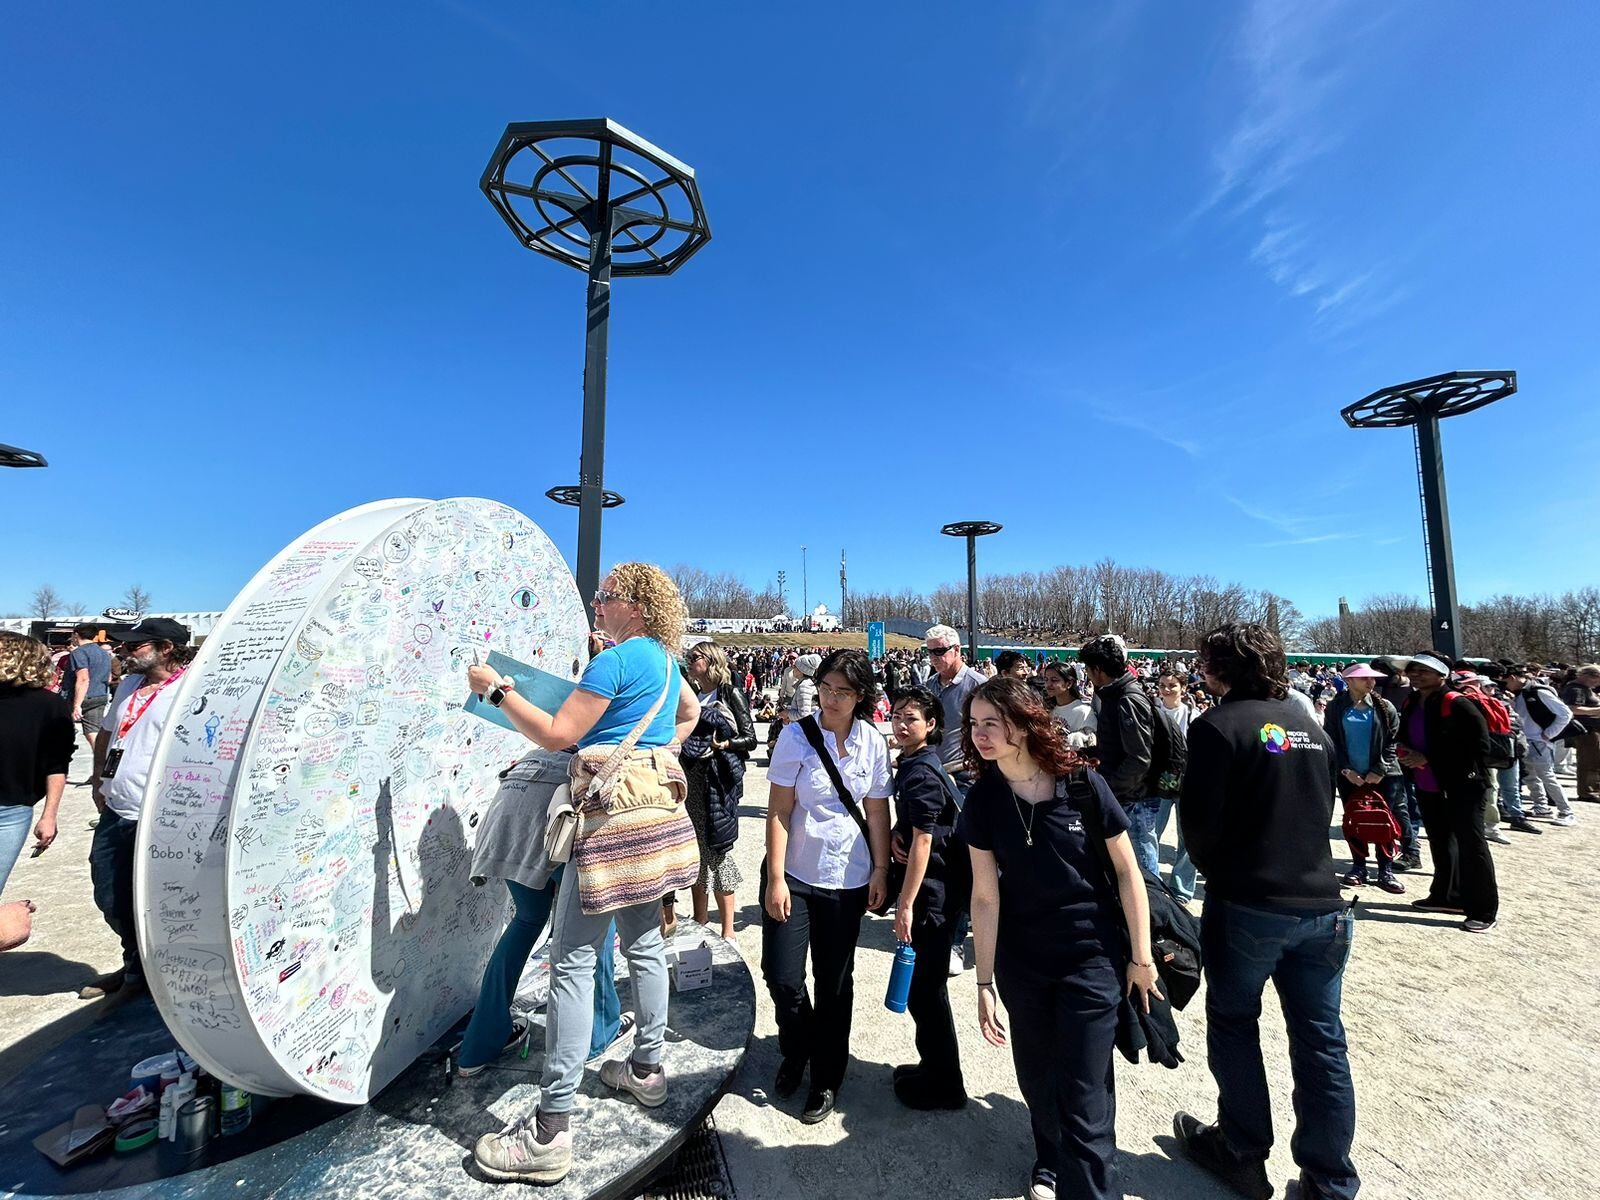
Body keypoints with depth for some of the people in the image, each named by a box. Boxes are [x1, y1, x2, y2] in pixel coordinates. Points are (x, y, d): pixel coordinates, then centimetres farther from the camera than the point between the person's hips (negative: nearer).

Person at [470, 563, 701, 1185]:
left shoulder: (617, 659, -14)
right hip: (656, 799, 9)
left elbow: (556, 734, -15)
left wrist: (496, 690, -6)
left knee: (573, 959, -3)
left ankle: (550, 1131, 5)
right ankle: (646, 1068, 35)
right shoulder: (664, 659, 13)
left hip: (617, 808, -9)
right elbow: (691, 711, 31)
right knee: (643, 942, 19)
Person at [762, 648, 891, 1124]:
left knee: (835, 983, 12)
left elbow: (877, 811, 3)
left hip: (847, 879, 2)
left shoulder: (872, 742, -4)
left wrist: (881, 871, 1)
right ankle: (795, 1053, 35)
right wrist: (775, 878, -12)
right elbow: (779, 810, -10)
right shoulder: (796, 736, -12)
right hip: (794, 875, -1)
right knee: (783, 977, 2)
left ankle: (826, 1079, 35)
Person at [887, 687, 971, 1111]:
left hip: (932, 892, -9)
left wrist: (906, 904, -20)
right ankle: (934, 1066, 38)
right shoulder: (916, 764, 8)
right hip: (937, 888, 9)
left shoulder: (920, 773, -21)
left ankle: (945, 1085, 23)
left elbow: (923, 841, -23)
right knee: (926, 983, 21)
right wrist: (896, 833, -3)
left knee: (924, 986, 6)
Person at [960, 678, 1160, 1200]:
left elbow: (1128, 871, -7)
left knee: (1083, 1096, 1)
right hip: (1020, 963, 3)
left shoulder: (1083, 785, -18)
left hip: (1091, 959, -2)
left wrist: (1141, 957, -2)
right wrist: (984, 983, -4)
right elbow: (985, 897, -8)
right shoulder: (982, 801, -12)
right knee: (1038, 1080, 21)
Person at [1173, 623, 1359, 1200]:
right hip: (1321, 904, 6)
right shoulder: (1311, 726, 7)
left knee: (1233, 1027, 14)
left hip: (1246, 906, -5)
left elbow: (1199, 821, -14)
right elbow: (1323, 810, 14)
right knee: (1322, 1042, 14)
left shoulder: (1218, 724, -14)